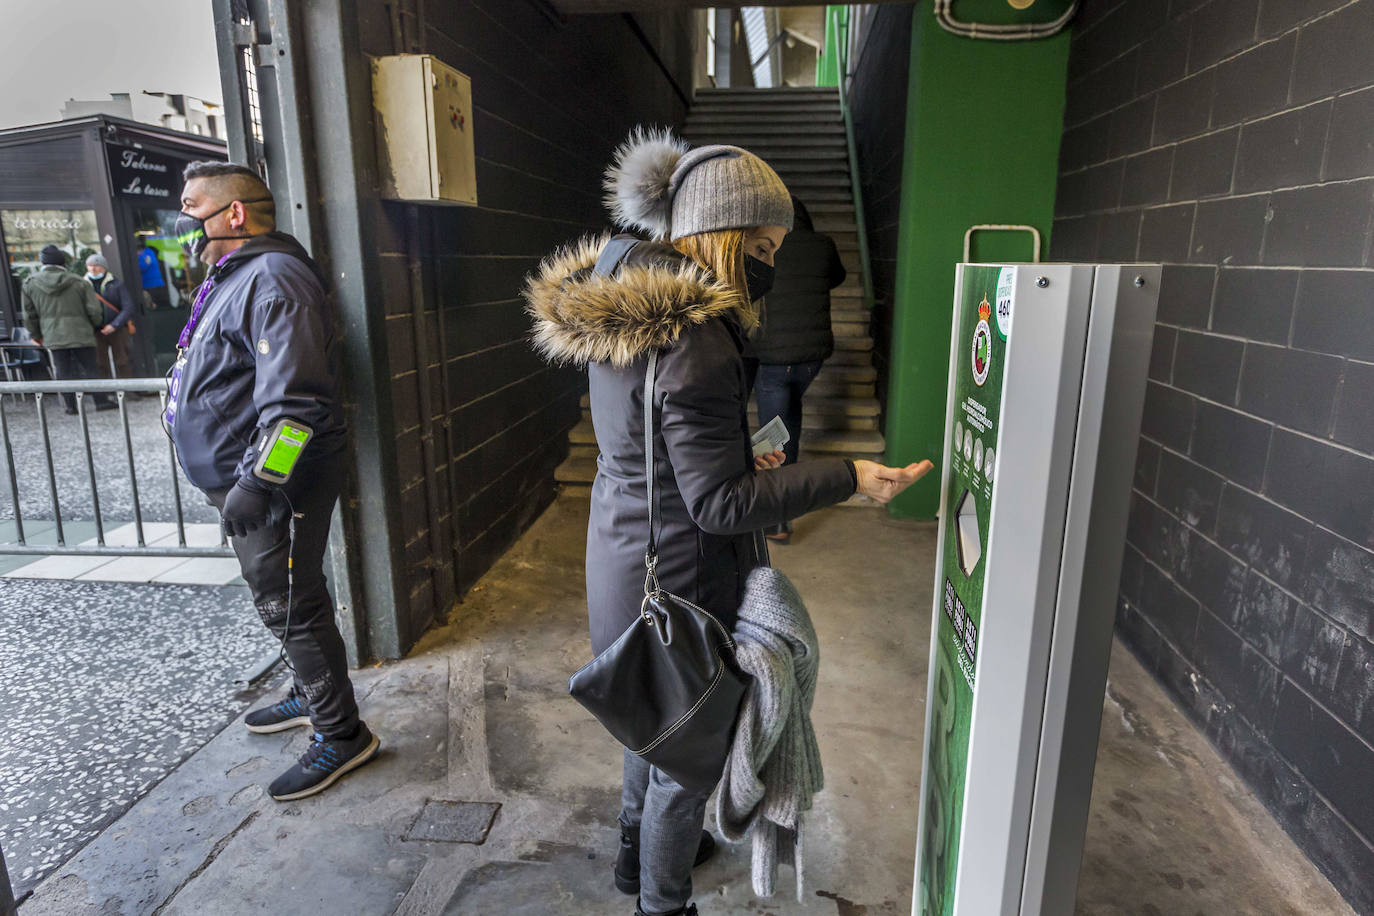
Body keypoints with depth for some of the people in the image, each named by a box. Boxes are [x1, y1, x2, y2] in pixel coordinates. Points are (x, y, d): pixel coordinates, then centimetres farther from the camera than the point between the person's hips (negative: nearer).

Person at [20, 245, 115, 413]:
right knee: (89, 368, 4)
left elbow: (29, 315, 9)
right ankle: (101, 401, 3)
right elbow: (94, 310, -5)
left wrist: (36, 335, 21)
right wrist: (98, 324, 15)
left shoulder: (30, 284, 3)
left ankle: (70, 405, 11)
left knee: (62, 371, 9)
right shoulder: (78, 282, -5)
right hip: (80, 334, -2)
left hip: (53, 337, 2)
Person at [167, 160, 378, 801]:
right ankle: (310, 695, 40)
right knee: (278, 601, 22)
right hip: (245, 482, 11)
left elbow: (295, 397, -29)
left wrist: (258, 479, -31)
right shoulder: (235, 278, 17)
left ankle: (341, 735, 11)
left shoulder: (273, 279, -18)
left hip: (276, 488, -11)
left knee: (291, 609, -3)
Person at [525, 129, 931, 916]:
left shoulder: (619, 306, 3)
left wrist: (739, 457, 16)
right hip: (679, 579, -10)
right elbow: (717, 503, -25)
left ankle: (642, 849, 54)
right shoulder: (693, 340, -27)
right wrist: (848, 478, -23)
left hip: (626, 551, 10)